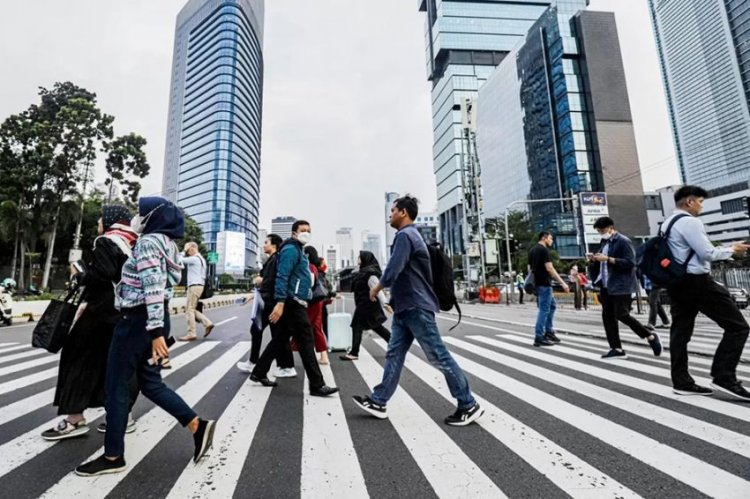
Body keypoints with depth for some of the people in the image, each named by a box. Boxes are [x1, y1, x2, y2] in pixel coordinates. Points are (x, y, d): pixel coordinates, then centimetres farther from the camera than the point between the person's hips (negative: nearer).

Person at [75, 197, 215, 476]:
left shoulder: (148, 242, -15)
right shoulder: (167, 242, 14)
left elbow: (153, 288, -24)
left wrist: (156, 332, -28)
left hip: (139, 320, -9)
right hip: (155, 320, 9)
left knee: (116, 387, 7)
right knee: (151, 384, 16)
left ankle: (113, 457, 22)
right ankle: (198, 426, 13)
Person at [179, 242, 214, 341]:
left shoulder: (195, 258, -12)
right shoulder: (200, 258, 20)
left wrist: (184, 250, -2)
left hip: (195, 286, -10)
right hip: (197, 286, 10)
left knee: (189, 310, -6)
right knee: (191, 309, 13)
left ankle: (191, 334, -4)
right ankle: (207, 323, 7)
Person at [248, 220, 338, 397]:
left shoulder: (298, 251, 21)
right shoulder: (291, 249, -10)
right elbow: (282, 276, -21)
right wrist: (280, 302, -28)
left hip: (294, 303, 10)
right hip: (293, 303, -10)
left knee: (280, 340, 16)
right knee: (306, 342, -7)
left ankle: (259, 372, 28)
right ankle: (317, 385, -1)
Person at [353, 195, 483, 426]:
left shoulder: (405, 235, -15)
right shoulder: (411, 234, 18)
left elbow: (392, 272, -22)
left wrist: (376, 289, -4)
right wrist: (393, 299, 20)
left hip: (416, 307, -10)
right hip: (406, 307, 10)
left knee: (439, 357, -1)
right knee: (394, 354, 11)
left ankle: (469, 405, 12)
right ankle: (378, 401, 20)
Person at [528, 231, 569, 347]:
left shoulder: (532, 250, 15)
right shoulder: (544, 250, -12)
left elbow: (530, 268, 18)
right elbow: (549, 268, -20)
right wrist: (562, 283, -19)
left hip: (537, 283, 10)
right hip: (544, 284, -10)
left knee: (552, 305, 20)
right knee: (544, 310, -4)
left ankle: (549, 331, 23)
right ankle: (539, 337, 0)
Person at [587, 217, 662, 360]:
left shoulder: (623, 241, -9)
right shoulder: (604, 242, 16)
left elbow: (630, 262, -17)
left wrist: (608, 259, -24)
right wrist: (594, 259, 2)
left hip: (621, 286, -8)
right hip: (606, 285, 8)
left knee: (621, 315, -7)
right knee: (607, 316, 5)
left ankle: (650, 335, 18)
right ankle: (616, 349, 11)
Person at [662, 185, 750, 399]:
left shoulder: (667, 223, 17)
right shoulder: (689, 221, -11)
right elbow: (707, 253, -13)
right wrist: (732, 250, 4)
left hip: (676, 283, 9)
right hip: (697, 281, -9)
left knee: (680, 331, 10)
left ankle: (681, 382, 15)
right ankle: (724, 377, 1)